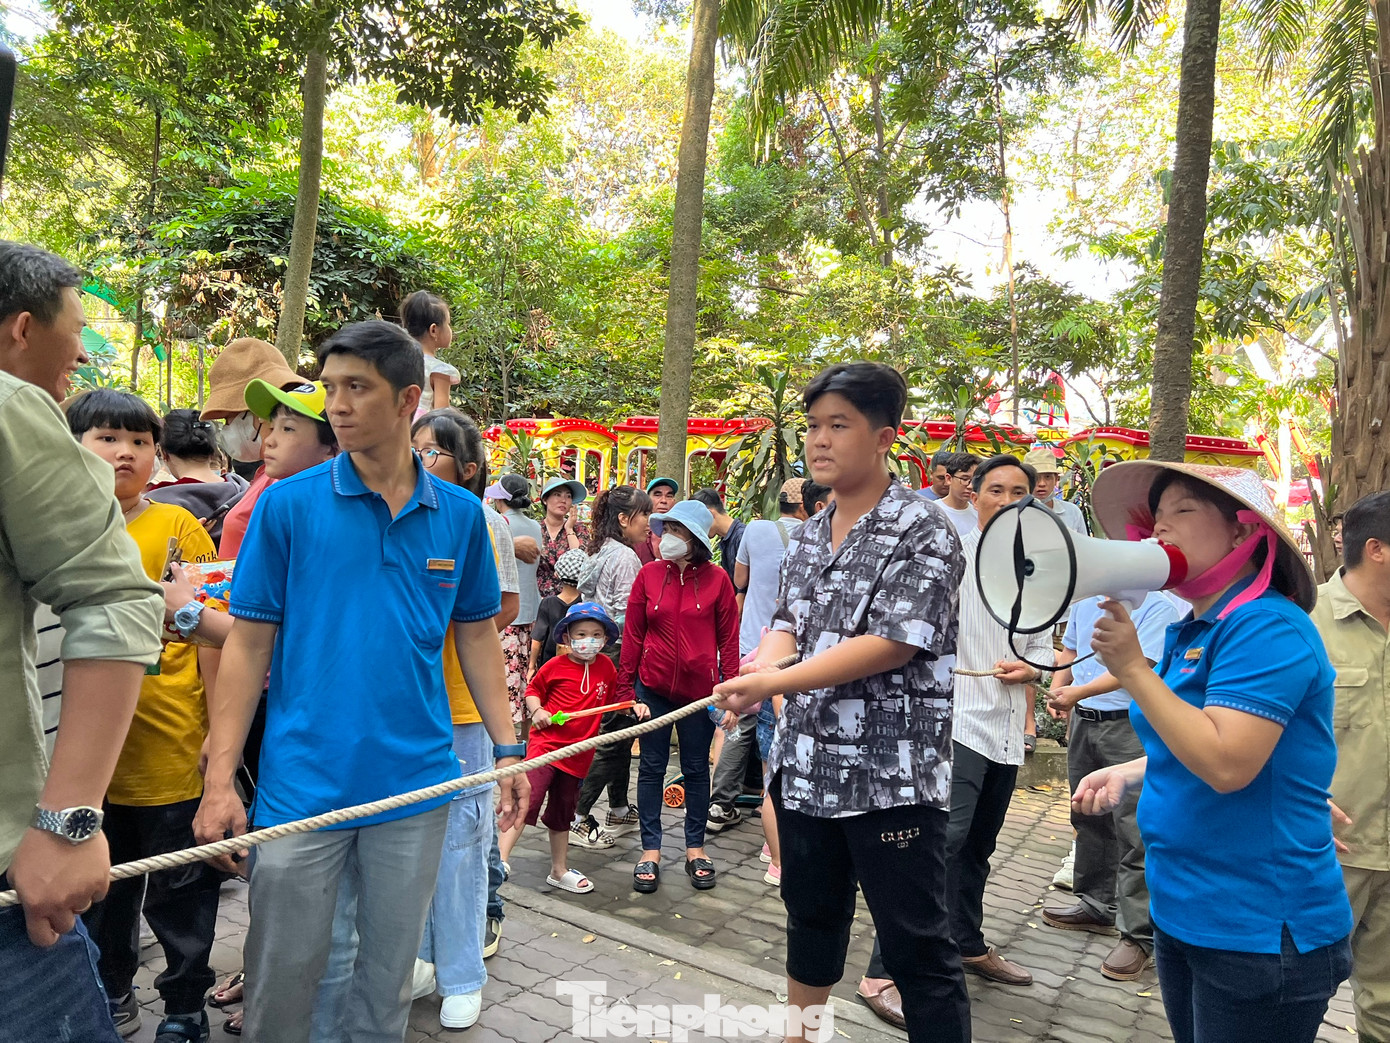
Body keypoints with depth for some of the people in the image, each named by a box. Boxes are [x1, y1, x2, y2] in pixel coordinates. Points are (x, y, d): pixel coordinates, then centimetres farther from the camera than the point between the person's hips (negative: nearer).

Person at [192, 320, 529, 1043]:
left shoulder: (460, 514, 0)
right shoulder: (287, 504, -5)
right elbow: (249, 642, -3)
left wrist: (506, 749, 4)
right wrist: (219, 780, -7)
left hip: (416, 785, 2)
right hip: (302, 786, -1)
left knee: (389, 979, 18)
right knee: (281, 983, 12)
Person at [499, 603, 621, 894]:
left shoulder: (606, 667, 3)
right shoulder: (556, 666, -8)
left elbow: (613, 698, 19)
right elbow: (532, 689, 5)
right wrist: (537, 711, -12)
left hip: (578, 752, 5)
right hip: (546, 742, -5)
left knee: (562, 813, 18)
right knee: (528, 799, -20)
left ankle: (559, 871, 32)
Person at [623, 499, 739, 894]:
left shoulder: (716, 579, -6)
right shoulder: (649, 574, -2)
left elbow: (729, 639, -2)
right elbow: (632, 635, 1)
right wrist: (626, 688, -1)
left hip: (699, 686, -1)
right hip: (653, 686, 1)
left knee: (697, 768, 12)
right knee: (651, 766, 8)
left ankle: (695, 848, 27)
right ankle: (650, 851, 20)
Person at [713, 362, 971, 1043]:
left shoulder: (923, 533, -12)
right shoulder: (808, 535, 10)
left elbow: (891, 643, -20)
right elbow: (788, 623, 11)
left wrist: (775, 682, -23)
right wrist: (764, 662, -14)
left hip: (890, 776, -7)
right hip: (805, 764, 7)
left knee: (916, 947, 4)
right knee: (810, 916, 24)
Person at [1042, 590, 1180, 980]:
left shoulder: (1159, 607, -12)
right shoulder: (1086, 603, 10)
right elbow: (1068, 652, 20)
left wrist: (1079, 692, -28)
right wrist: (1058, 691, 2)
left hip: (1130, 727, -7)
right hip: (1083, 721, 7)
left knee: (1134, 830, -7)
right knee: (1087, 817, 17)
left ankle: (1139, 934, 1)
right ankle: (1096, 904, 33)